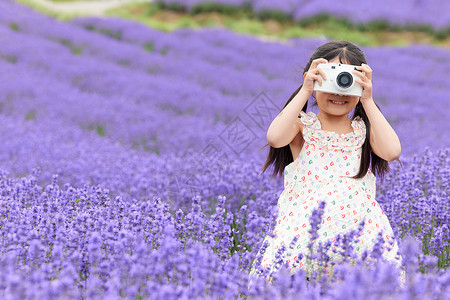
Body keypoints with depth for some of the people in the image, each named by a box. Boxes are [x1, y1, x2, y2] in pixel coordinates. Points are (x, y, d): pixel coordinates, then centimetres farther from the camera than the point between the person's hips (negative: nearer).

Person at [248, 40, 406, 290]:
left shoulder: (363, 130, 11)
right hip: (303, 229, -2)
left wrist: (368, 101, -7)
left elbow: (392, 151, -9)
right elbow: (275, 137, -17)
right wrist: (304, 91, -13)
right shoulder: (303, 125, 5)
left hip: (358, 229, 2)